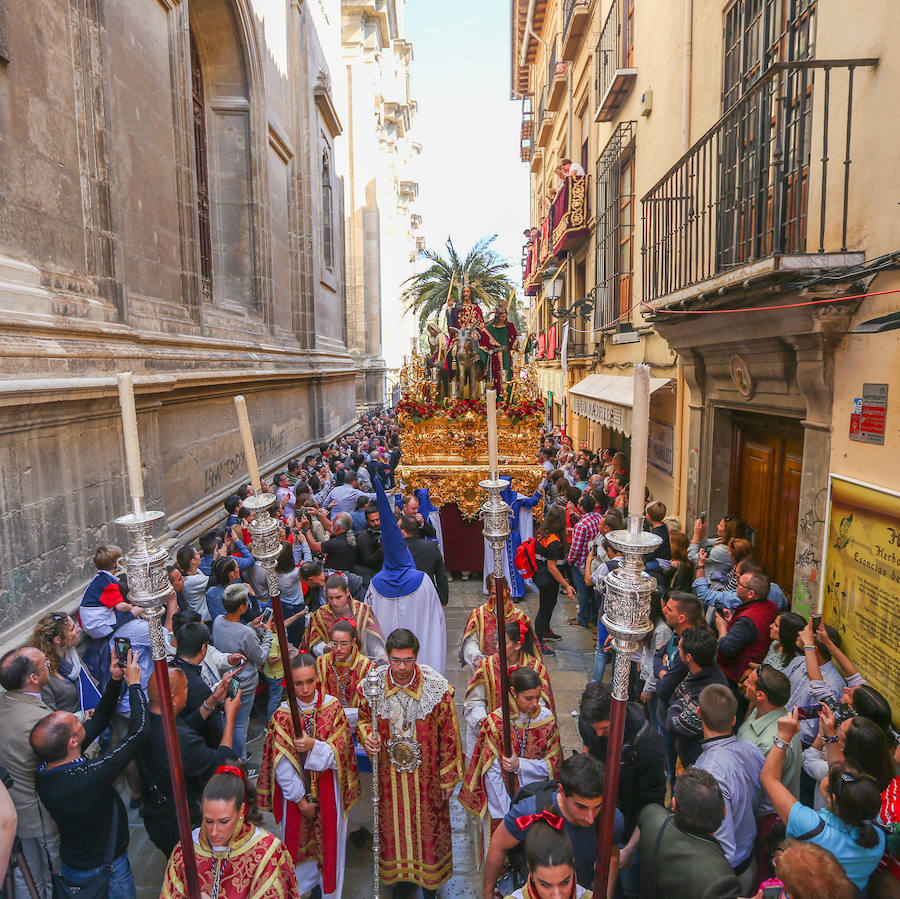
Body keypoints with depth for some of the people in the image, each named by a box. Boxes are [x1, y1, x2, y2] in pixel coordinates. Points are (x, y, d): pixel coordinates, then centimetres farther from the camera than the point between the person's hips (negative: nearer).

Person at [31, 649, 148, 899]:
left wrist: (114, 681, -11)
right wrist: (133, 683, -24)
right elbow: (140, 730, -34)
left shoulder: (44, 772, -16)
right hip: (105, 870, -6)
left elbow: (98, 721, -6)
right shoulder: (89, 777, -40)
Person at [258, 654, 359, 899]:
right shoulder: (282, 714, -11)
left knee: (329, 838, 11)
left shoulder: (333, 707, -11)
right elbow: (281, 764, -9)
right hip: (296, 787, 0)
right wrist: (300, 799, -10)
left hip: (328, 786, 0)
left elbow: (339, 753, -13)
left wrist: (313, 745, -30)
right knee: (297, 838, 13)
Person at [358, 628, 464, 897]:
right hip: (389, 774, 2)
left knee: (427, 823, 17)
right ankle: (402, 876, 47)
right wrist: (366, 735, -19)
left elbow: (449, 734, -11)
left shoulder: (437, 688, -22)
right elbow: (364, 718, 3)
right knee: (394, 824, 20)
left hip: (426, 774, -1)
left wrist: (449, 777, -4)